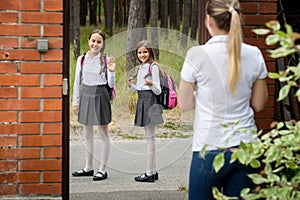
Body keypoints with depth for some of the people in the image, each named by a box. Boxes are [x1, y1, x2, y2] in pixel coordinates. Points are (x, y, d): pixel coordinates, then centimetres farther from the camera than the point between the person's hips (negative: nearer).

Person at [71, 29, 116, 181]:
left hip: (100, 95, -4)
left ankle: (102, 169, 9)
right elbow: (77, 81, 8)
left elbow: (111, 84, -7)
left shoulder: (106, 60, -6)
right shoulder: (82, 59, 3)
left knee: (103, 134, 3)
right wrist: (75, 101, 8)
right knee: (87, 134, 12)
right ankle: (88, 168, 23)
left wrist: (112, 72, -25)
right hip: (85, 95, 4)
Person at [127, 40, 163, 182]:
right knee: (149, 137, 12)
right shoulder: (140, 68, 15)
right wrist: (131, 85, 1)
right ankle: (153, 171, 19)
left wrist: (151, 84, -31)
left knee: (150, 137, -6)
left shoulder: (153, 67, -9)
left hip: (149, 101, -9)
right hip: (141, 101, 9)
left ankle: (149, 173, -4)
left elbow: (158, 91, -11)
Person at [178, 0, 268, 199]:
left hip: (211, 148, -3)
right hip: (246, 146, 4)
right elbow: (258, 104, 9)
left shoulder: (198, 54, -10)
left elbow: (185, 105, 0)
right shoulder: (254, 54, -1)